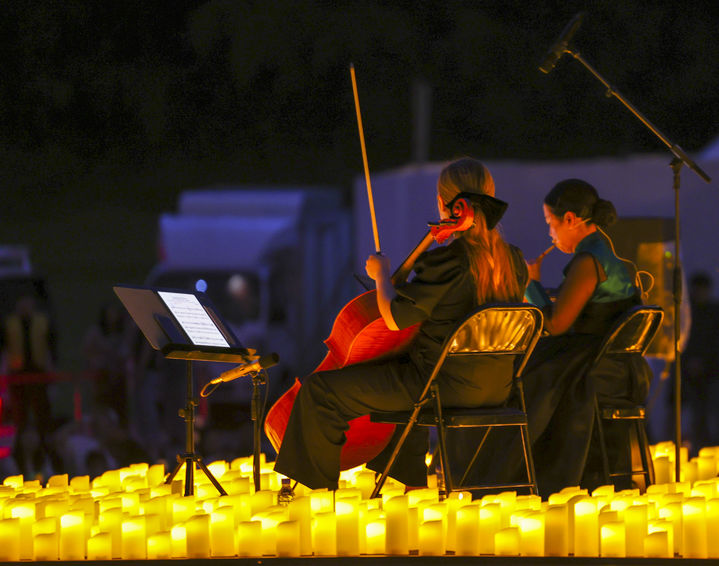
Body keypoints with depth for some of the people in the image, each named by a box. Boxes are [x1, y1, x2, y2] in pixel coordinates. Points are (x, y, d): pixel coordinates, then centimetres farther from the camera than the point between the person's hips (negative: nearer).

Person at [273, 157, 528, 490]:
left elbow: (396, 319, -18)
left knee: (320, 390, 0)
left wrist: (381, 275, -1)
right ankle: (409, 475, 50)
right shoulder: (512, 259, 1)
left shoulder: (447, 261, -22)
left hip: (448, 385, -8)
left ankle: (316, 484, 14)